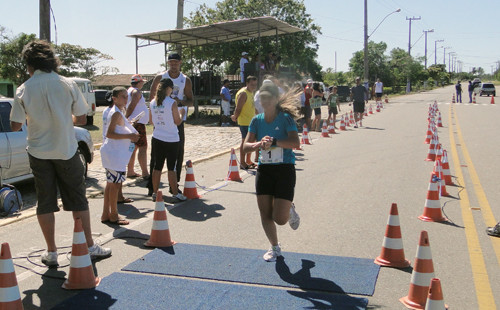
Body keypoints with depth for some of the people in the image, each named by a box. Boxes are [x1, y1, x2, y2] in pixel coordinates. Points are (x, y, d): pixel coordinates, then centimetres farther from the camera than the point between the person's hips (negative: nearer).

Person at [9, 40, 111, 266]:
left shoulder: (24, 89, -8)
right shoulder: (67, 85, -6)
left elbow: (15, 125, -5)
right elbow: (81, 118, -1)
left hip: (39, 152, 0)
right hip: (67, 151, 0)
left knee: (45, 203, 10)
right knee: (78, 201, 10)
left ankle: (51, 253, 15)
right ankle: (90, 247, 16)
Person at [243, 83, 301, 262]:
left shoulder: (285, 118, -9)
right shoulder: (257, 120, 3)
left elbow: (295, 143, -22)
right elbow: (245, 146, -4)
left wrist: (274, 142, -34)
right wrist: (259, 144, -25)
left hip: (285, 169, -4)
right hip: (264, 169, 4)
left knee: (280, 218, -7)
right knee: (265, 214, 6)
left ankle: (290, 211, 30)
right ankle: (275, 247, 28)